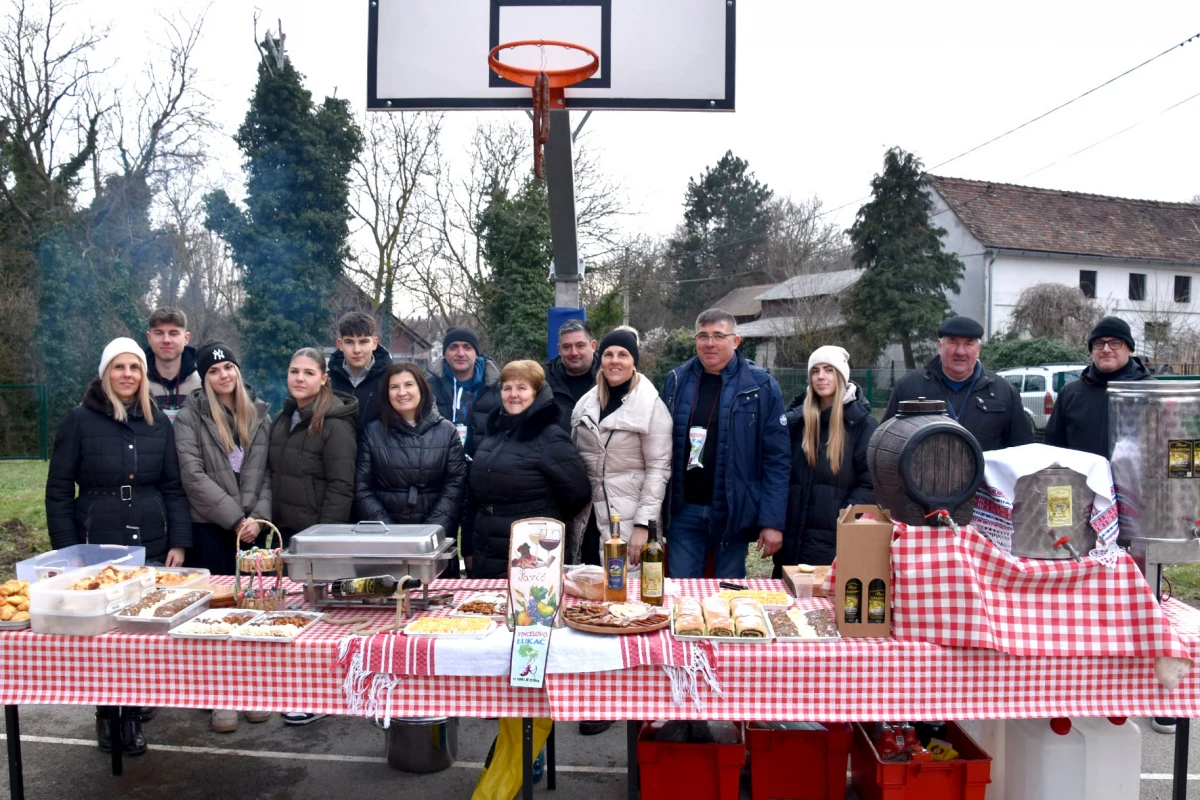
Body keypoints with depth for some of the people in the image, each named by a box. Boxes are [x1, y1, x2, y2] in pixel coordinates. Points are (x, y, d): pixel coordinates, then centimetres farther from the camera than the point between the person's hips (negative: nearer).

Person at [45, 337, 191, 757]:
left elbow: (173, 488, 8)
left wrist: (179, 543, 0)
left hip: (151, 545, 2)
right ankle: (105, 711, 23)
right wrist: (67, 552, -6)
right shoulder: (80, 420, -3)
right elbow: (58, 491, -1)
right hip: (97, 545, -2)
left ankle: (133, 712, 17)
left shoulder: (159, 423, 6)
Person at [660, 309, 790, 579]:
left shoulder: (760, 386, -4)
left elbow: (777, 458, -6)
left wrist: (773, 521, -11)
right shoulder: (676, 381, 3)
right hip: (684, 510, 2)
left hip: (733, 513, -2)